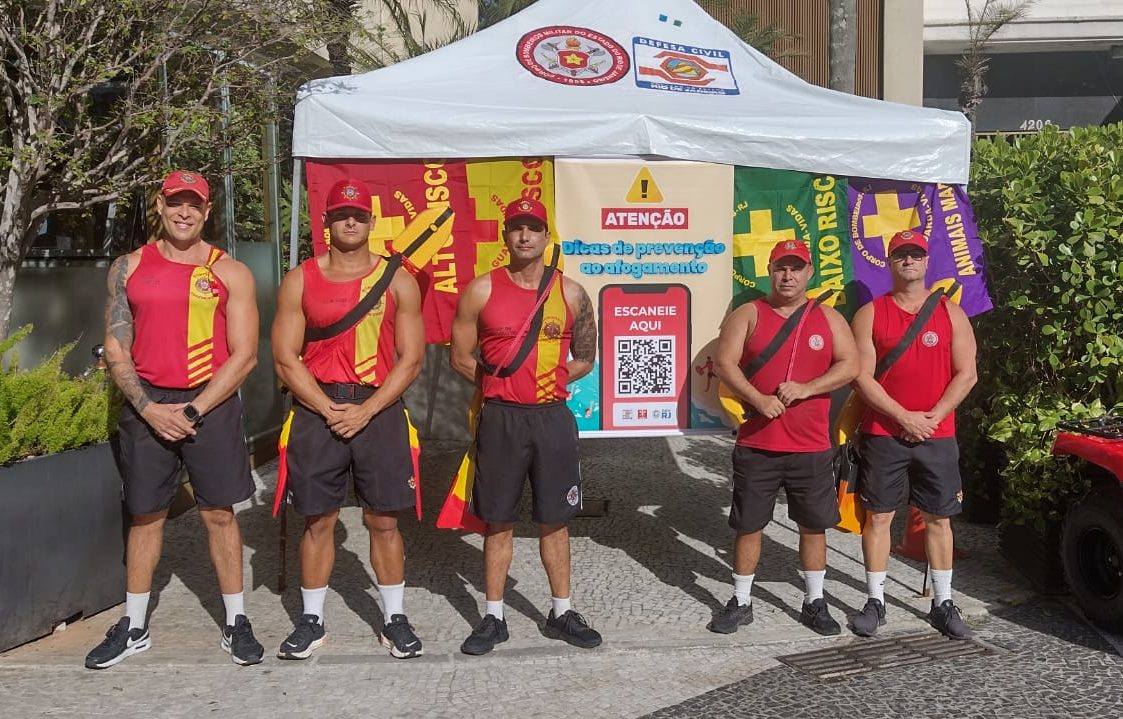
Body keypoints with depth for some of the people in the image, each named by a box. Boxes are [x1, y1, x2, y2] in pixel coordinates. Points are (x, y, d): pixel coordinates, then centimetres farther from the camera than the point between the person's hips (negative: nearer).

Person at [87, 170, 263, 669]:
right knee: (144, 514, 9)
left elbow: (244, 355, -4)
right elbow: (116, 351, 4)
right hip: (146, 405, 2)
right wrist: (149, 409, -9)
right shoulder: (128, 268, 5)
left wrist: (193, 411, -11)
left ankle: (236, 624, 14)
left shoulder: (230, 273, 0)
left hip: (210, 403, -2)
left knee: (219, 513, 3)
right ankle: (133, 627, 21)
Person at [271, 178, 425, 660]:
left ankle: (394, 618, 17)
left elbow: (410, 359, 0)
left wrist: (366, 411, -11)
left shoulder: (398, 281, 3)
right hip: (316, 409, 0)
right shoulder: (300, 280, 4)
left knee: (383, 520, 5)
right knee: (318, 520, 6)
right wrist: (329, 409, -10)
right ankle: (311, 620, 19)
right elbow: (285, 359, 0)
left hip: (379, 409, 0)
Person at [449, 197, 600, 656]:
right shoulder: (482, 290, -1)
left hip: (553, 417, 1)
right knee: (498, 522, 6)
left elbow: (584, 359, 10)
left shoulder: (570, 293, 3)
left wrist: (548, 380, 0)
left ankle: (561, 613, 22)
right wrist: (503, 386, 2)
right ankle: (493, 618, 17)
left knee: (555, 520, 9)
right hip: (500, 418, -1)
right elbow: (461, 357, 4)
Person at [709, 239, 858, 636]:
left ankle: (815, 603, 24)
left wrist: (807, 388, -16)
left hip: (812, 446, 1)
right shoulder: (747, 315, 2)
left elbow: (850, 365, -2)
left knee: (814, 525, 9)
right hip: (756, 443, -1)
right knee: (748, 525, 6)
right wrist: (758, 399, -21)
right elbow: (724, 363, -8)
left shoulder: (828, 318, 7)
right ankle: (740, 602, 20)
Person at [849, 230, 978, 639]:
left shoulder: (951, 312, 5)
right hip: (883, 434, -1)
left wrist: (933, 417, -10)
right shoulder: (870, 314, 1)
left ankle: (943, 604, 18)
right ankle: (875, 602, 13)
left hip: (938, 435, 1)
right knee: (878, 516, 3)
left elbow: (966, 374, 0)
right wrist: (904, 417, -13)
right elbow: (862, 377, -5)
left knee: (939, 518, 7)